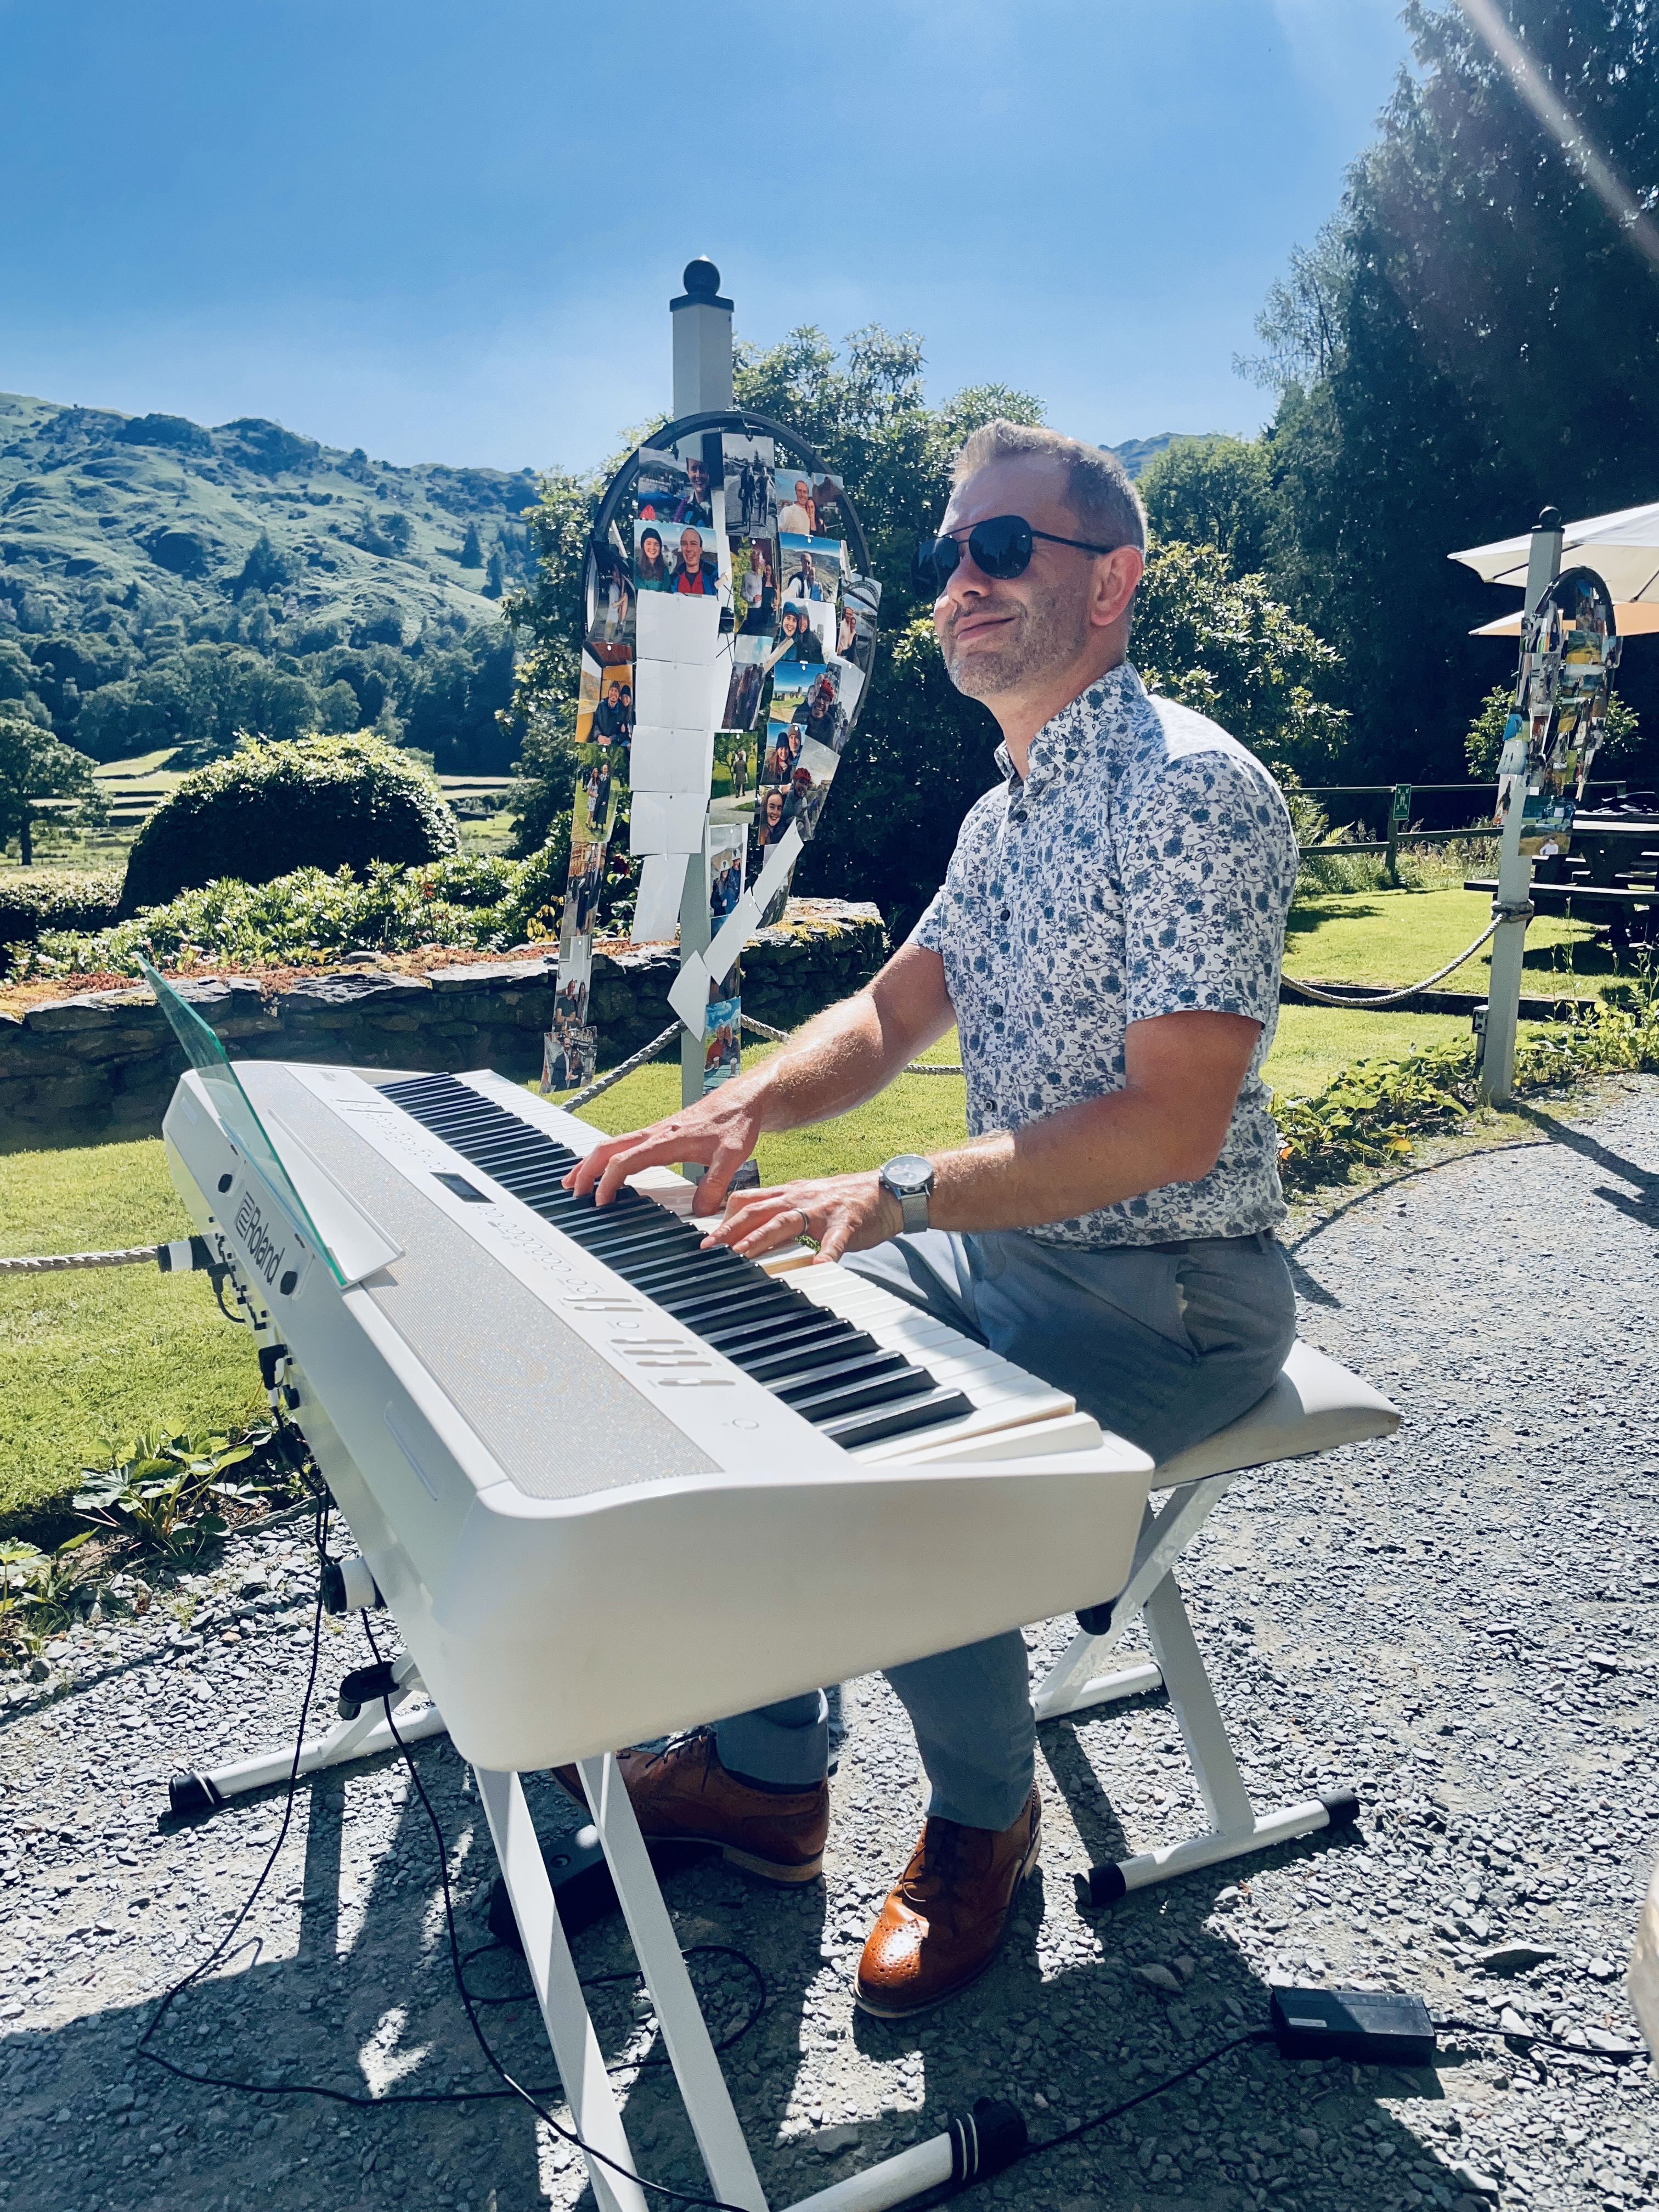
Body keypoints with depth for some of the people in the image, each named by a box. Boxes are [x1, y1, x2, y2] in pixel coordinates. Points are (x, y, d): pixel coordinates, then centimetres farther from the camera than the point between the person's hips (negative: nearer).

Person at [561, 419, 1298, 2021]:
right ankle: (766, 1771, 14)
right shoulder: (1004, 807, 11)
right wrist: (747, 1105, -7)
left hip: (1169, 1296, -9)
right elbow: (894, 1009, 13)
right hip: (1006, 1245, 9)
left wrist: (898, 1195, -33)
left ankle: (985, 1818, 6)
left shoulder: (1192, 793, -19)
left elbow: (1174, 1124, -27)